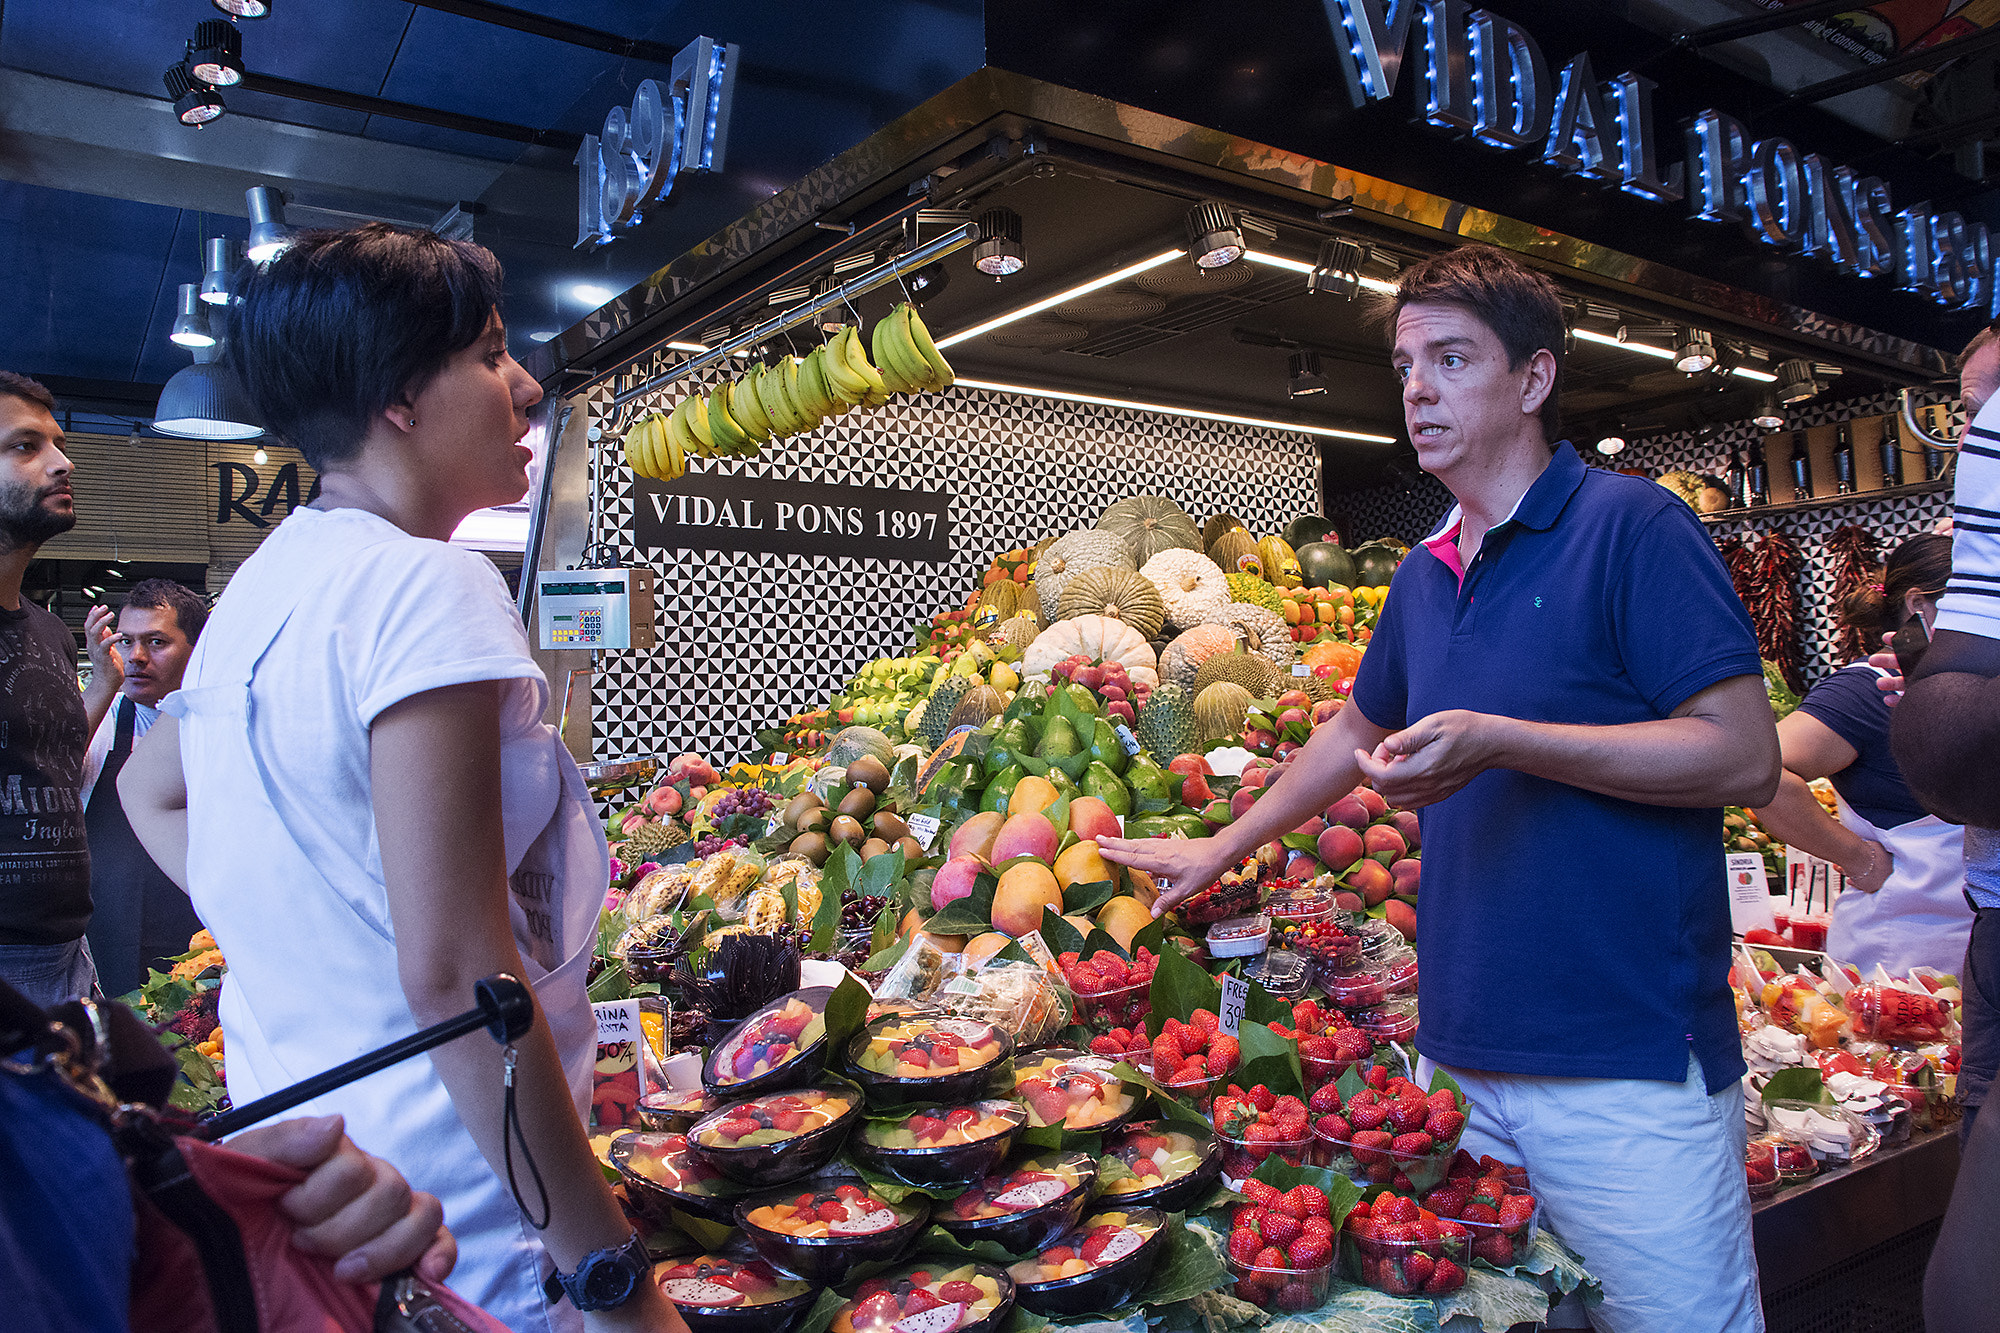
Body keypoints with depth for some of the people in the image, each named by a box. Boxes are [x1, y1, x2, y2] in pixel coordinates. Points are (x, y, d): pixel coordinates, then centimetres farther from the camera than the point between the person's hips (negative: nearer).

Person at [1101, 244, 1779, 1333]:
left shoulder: (1629, 526, -8)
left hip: (1629, 1067, -6)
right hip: (1464, 1056, 7)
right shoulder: (1426, 574, 13)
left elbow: (1744, 758, -15)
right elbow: (1357, 732, 26)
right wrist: (1220, 849, 28)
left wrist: (1498, 741, -22)